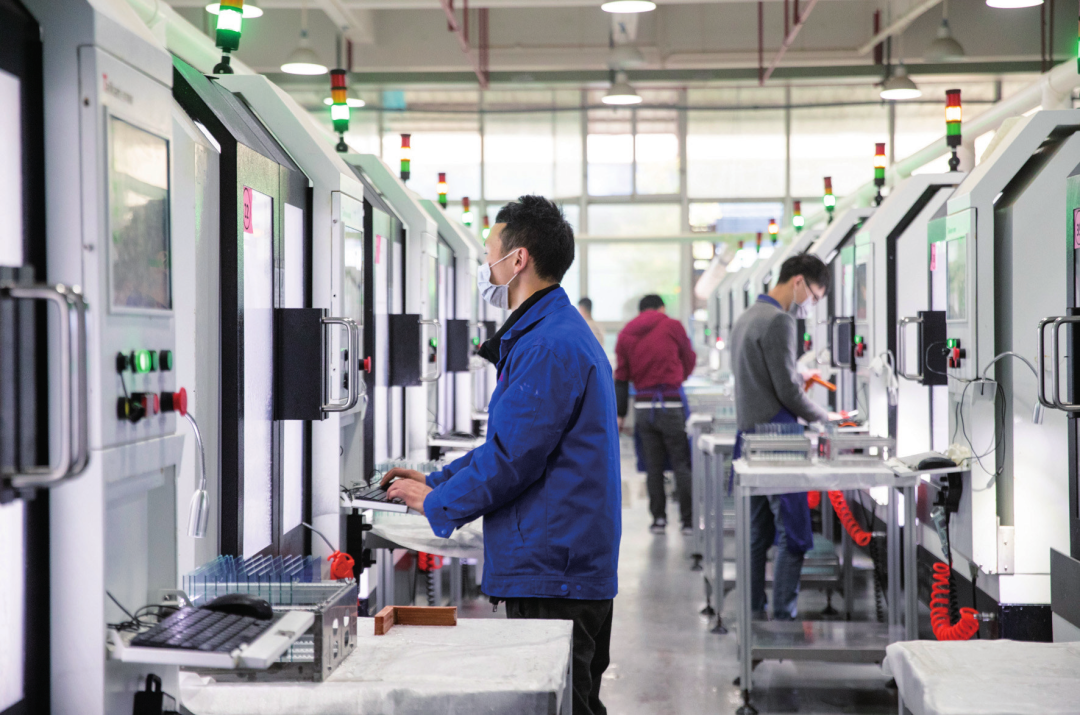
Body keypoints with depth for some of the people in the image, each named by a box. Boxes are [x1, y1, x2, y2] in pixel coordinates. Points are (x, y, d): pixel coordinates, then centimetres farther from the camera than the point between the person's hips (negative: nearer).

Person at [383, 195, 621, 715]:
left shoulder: (549, 346, -18)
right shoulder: (562, 331, 17)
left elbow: (511, 459, -20)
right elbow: (511, 441, 24)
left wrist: (436, 503, -5)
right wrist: (438, 480, 20)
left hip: (551, 575, -11)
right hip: (567, 567, 11)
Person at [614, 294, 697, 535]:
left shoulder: (625, 334, 9)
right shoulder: (672, 326, 1)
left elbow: (621, 377, 8)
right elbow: (689, 360, 14)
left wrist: (620, 414, 10)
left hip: (643, 405, 3)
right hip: (672, 403, -3)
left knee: (653, 466, 9)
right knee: (681, 463, 1)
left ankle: (658, 518, 10)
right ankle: (689, 520, 0)